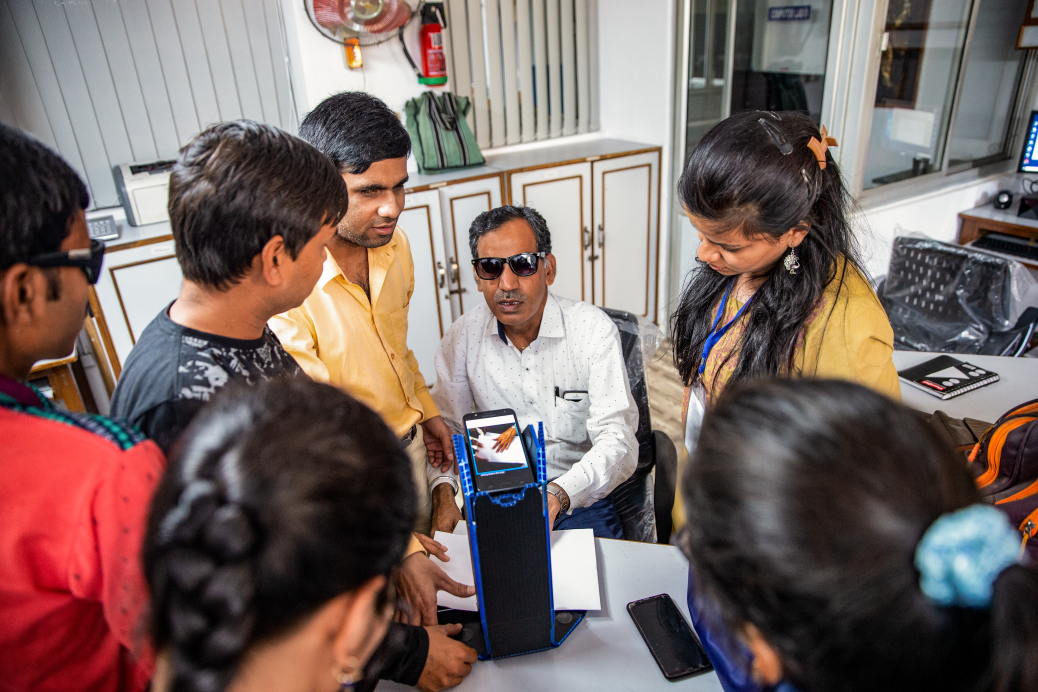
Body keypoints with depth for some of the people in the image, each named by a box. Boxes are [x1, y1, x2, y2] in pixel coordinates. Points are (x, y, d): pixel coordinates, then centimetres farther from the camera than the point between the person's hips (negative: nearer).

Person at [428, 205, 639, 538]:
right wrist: (443, 492, -12)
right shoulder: (463, 335, -3)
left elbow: (617, 440, -18)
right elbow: (446, 424, 7)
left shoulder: (594, 329, -12)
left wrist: (558, 494, -35)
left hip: (580, 497, -2)